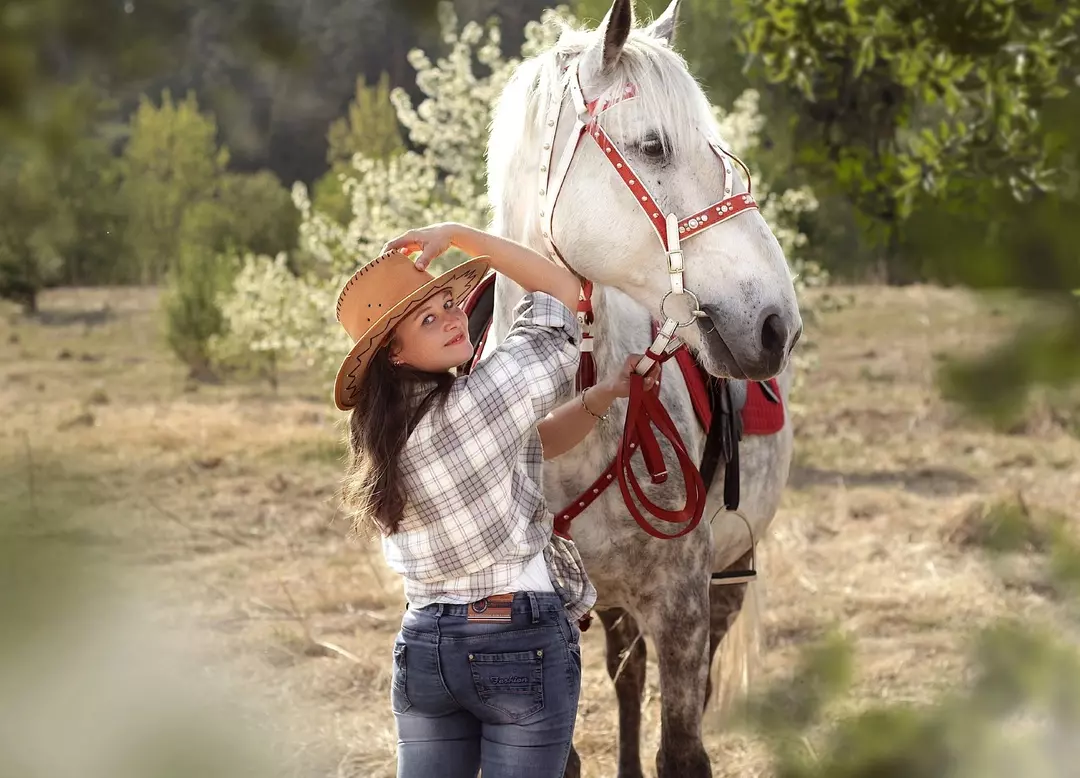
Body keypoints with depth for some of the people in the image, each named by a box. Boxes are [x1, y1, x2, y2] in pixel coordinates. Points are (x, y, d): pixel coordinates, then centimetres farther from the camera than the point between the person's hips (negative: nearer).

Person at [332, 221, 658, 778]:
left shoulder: (384, 428, 6)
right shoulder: (477, 402, -18)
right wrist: (460, 235, -5)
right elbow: (564, 293, -7)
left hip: (423, 644, 7)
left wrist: (605, 395, 6)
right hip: (521, 644, -7)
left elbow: (532, 445, 14)